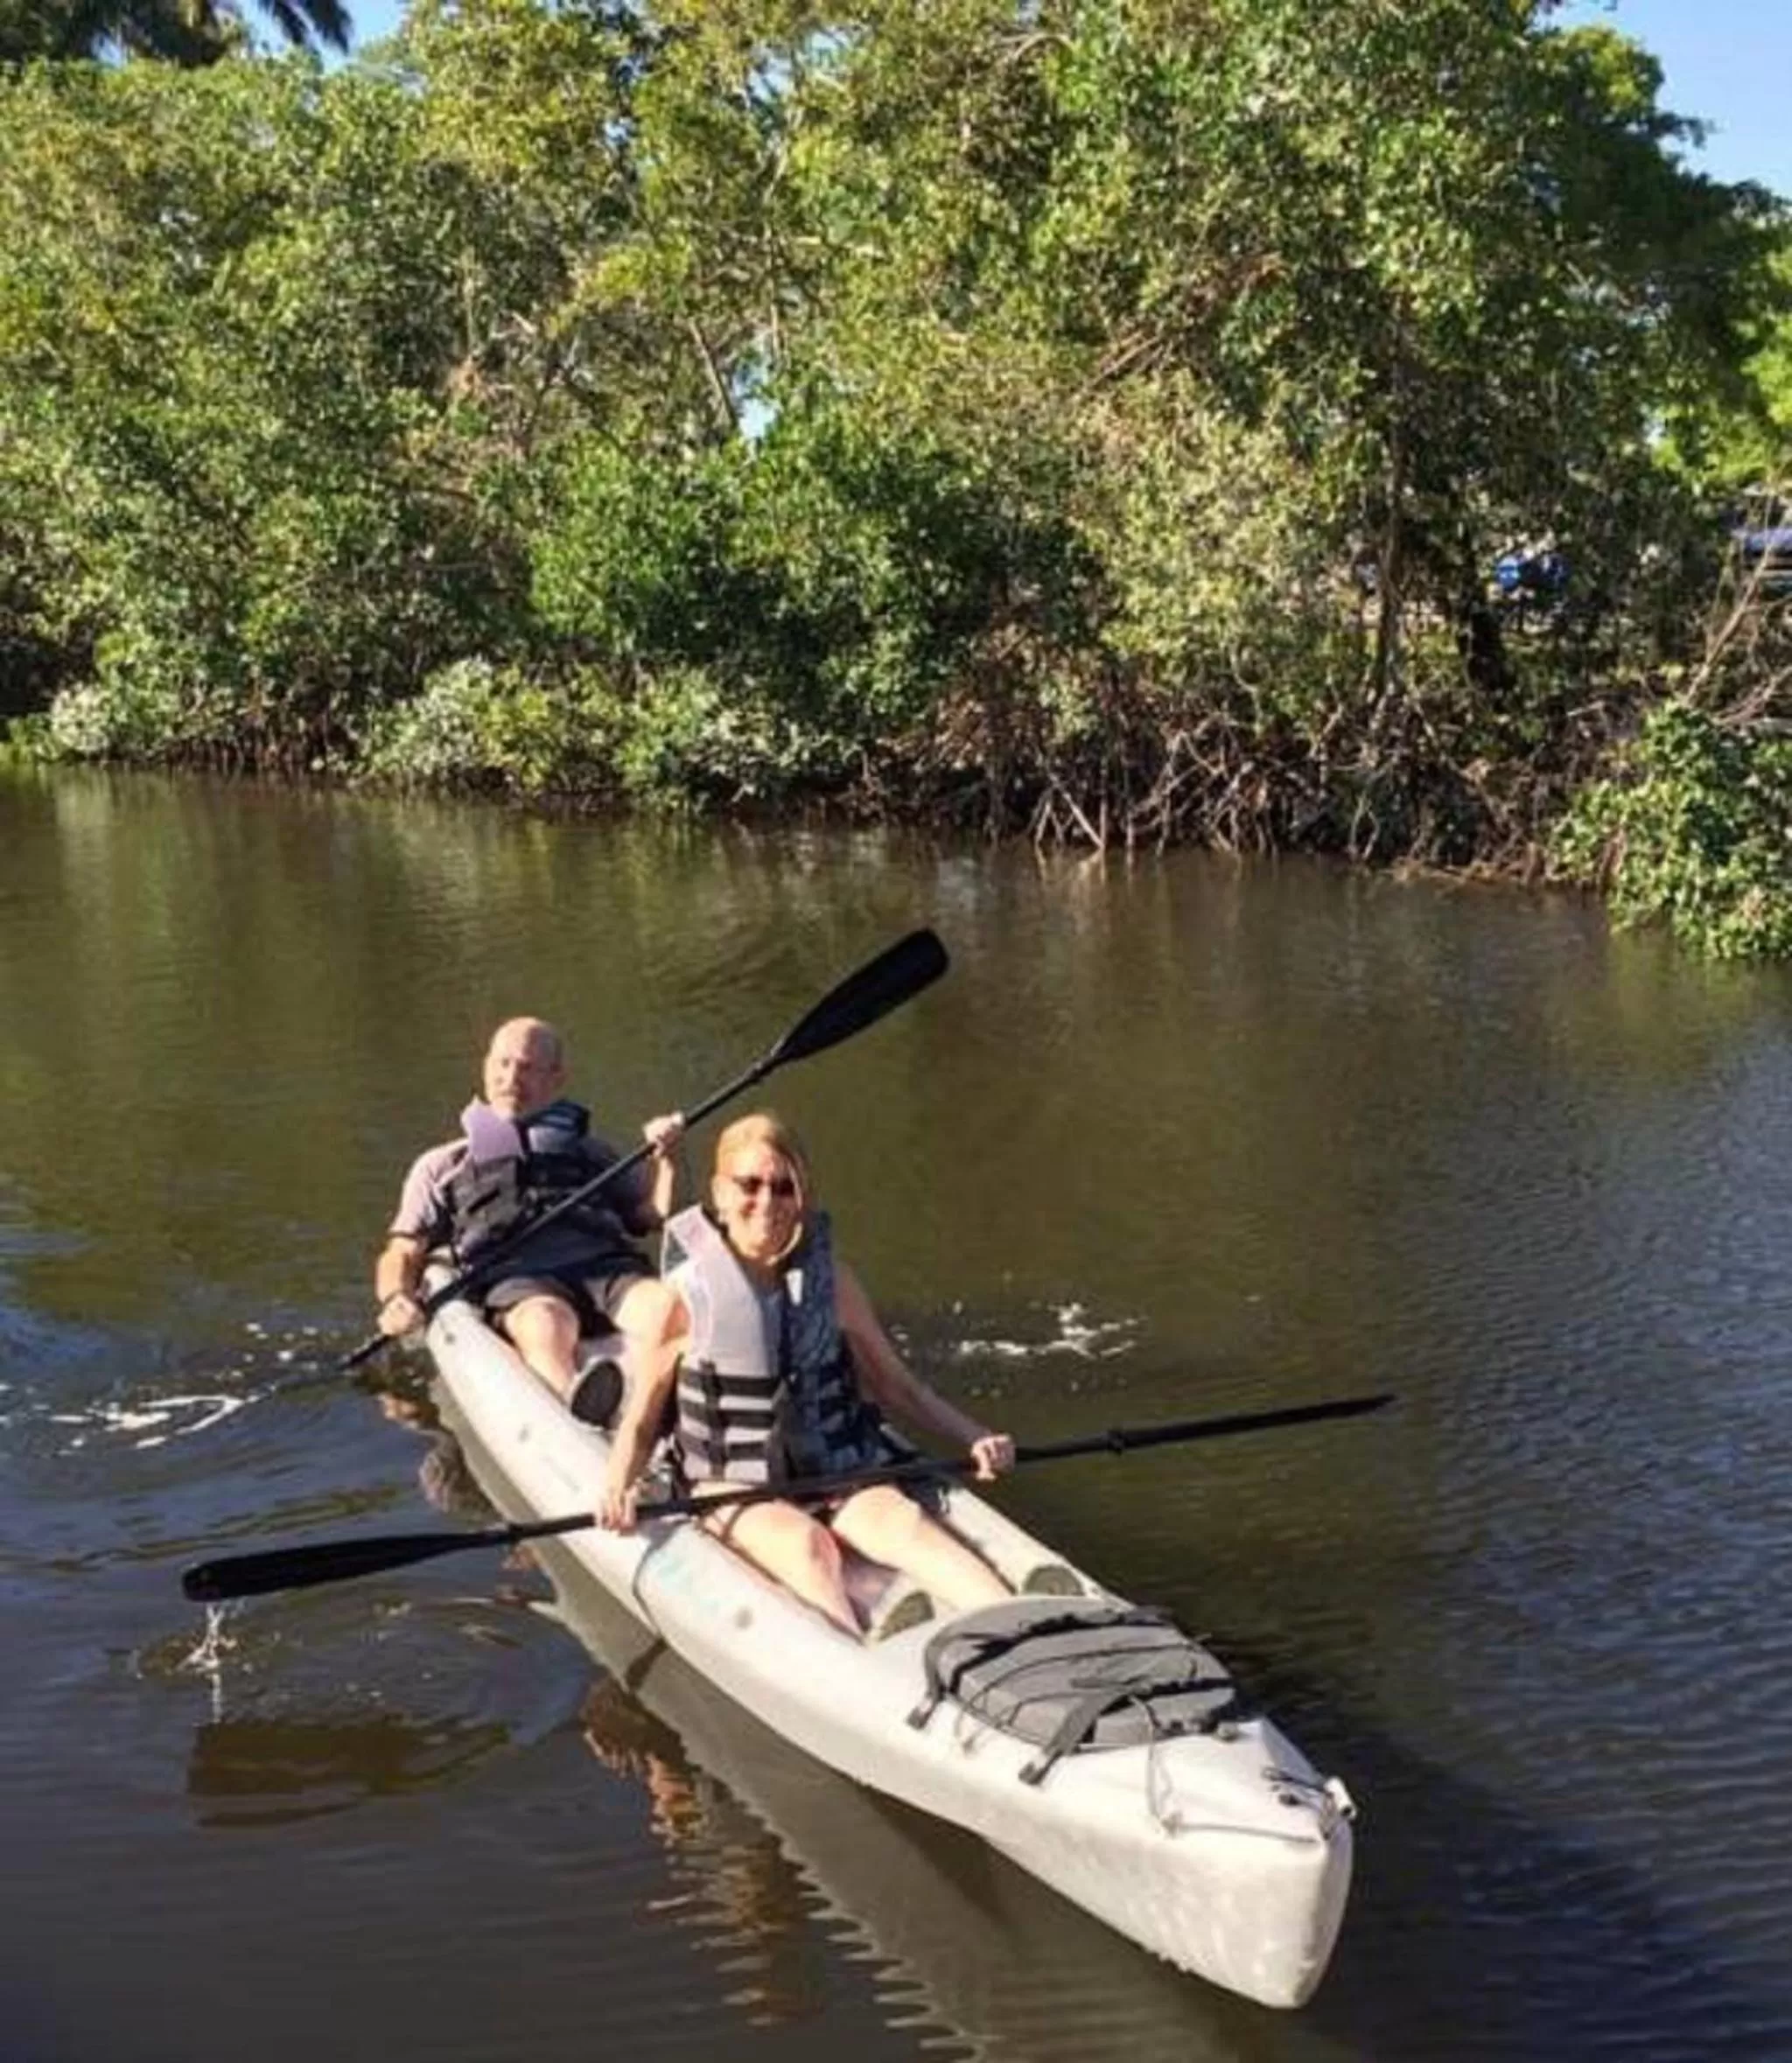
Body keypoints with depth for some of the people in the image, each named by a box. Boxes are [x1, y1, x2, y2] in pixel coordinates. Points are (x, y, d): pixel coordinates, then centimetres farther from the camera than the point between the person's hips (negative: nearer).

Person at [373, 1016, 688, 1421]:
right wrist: (396, 1298, 0)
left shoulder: (593, 1154, 35)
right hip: (518, 1276, -2)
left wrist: (664, 1158, 7)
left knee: (670, 1310, -34)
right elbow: (402, 1254, 22)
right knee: (546, 1325, -40)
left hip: (607, 1265, 2)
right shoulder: (444, 1166, 31)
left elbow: (653, 1217, 25)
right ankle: (577, 1404, -70)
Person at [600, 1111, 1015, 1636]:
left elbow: (898, 1386, 14)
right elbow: (641, 1421, 1)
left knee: (906, 1523, -28)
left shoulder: (829, 1277, 6)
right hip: (733, 1488, -2)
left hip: (838, 1472, 2)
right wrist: (618, 1486, -19)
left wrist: (975, 1438, 1)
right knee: (808, 1545, -33)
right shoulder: (687, 1294, -4)